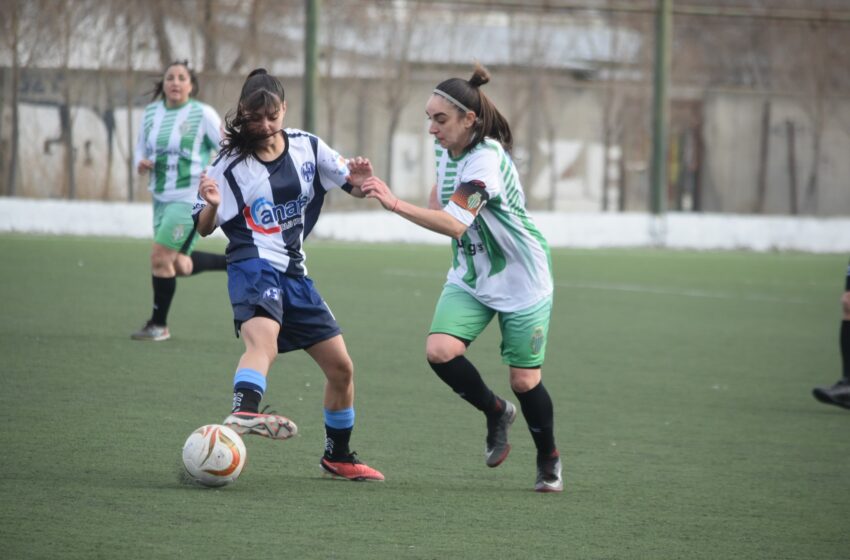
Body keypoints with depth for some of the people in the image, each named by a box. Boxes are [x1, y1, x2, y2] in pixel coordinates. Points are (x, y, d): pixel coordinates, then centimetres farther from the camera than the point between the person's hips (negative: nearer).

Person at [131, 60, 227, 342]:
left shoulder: (203, 114, -10)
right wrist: (140, 162, -5)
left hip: (190, 198, -7)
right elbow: (141, 146, 18)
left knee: (160, 257, -12)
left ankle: (159, 324, 2)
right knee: (180, 266, 10)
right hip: (162, 197, 7)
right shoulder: (151, 113, 6)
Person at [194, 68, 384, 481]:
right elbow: (204, 229, 0)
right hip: (253, 266, -6)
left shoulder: (307, 148, 7)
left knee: (341, 367, 9)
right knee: (263, 339, -37)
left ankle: (338, 457, 29)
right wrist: (211, 205, -23)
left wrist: (359, 181, -9)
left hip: (295, 273, 6)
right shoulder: (231, 164, -3)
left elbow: (352, 187, 15)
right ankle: (243, 413, -65)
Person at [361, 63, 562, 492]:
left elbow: (455, 224, -40)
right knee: (440, 351, -17)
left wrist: (396, 205, -48)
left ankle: (549, 460, 26)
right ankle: (495, 412, 10)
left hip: (520, 283, -7)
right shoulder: (446, 147, -2)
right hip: (470, 278, 7)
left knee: (524, 380, 0)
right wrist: (437, 197, 4)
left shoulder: (487, 160, -28)